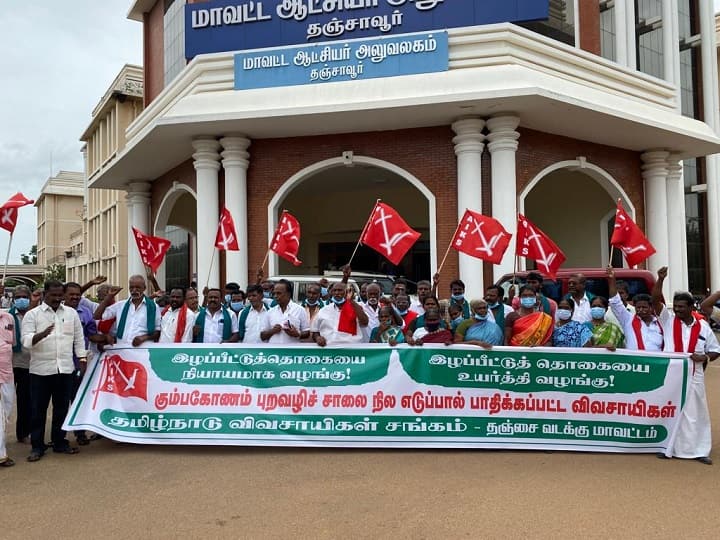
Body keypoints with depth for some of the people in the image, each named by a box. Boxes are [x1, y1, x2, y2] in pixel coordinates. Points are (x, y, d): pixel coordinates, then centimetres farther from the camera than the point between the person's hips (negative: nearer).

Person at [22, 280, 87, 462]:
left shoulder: (71, 313, 8)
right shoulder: (32, 314, -1)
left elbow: (78, 338, 12)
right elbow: (26, 340, -11)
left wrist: (82, 359, 4)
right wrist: (42, 334, -30)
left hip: (65, 368, 3)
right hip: (40, 369, -2)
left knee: (62, 408, 10)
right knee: (38, 409, 4)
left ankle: (60, 442, 22)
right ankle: (37, 446, 15)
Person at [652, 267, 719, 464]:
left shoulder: (703, 326, 4)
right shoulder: (668, 319, 1)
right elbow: (656, 299, -11)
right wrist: (660, 279, -22)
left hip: (693, 377, 1)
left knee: (695, 412, 7)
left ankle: (698, 450, 17)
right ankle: (669, 447, 16)